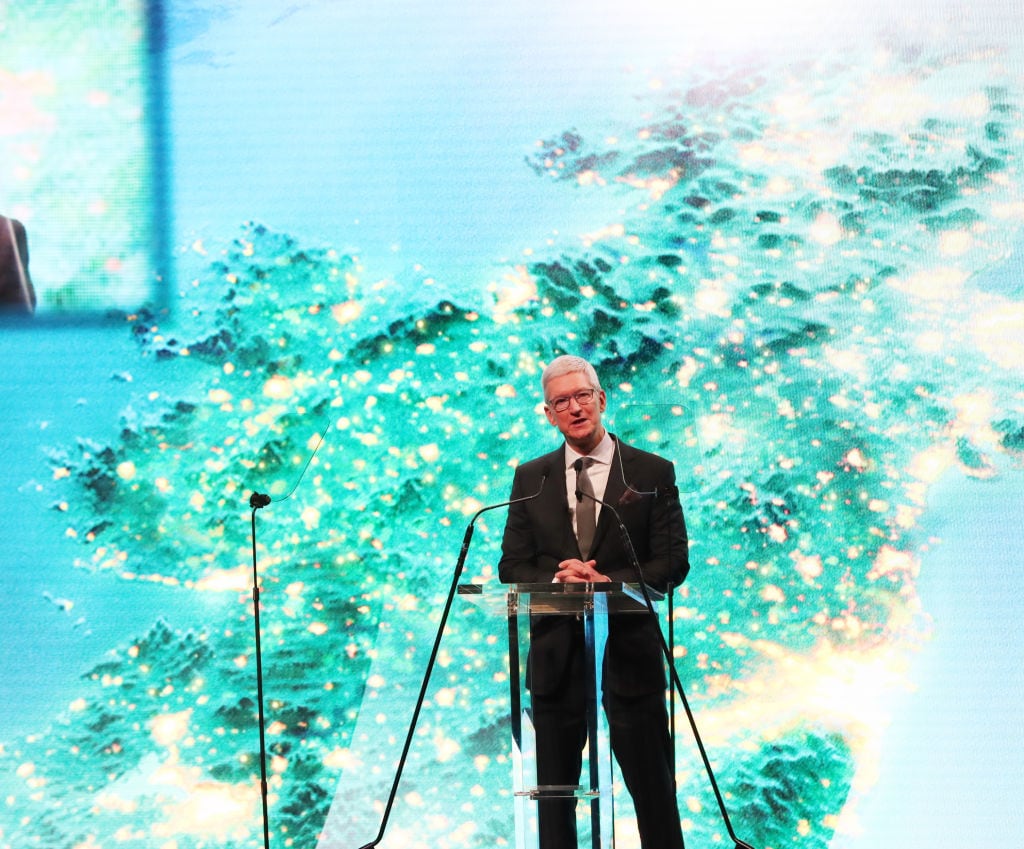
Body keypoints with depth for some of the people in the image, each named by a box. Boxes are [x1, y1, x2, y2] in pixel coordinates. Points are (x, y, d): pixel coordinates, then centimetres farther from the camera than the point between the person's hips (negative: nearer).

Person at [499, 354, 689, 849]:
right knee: (554, 789, 7)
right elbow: (512, 568, 6)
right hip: (556, 655, 2)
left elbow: (673, 563, -2)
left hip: (629, 653, -2)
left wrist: (610, 582, -17)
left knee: (653, 786, 0)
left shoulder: (653, 473, 3)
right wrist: (555, 580, -15)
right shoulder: (531, 479, 10)